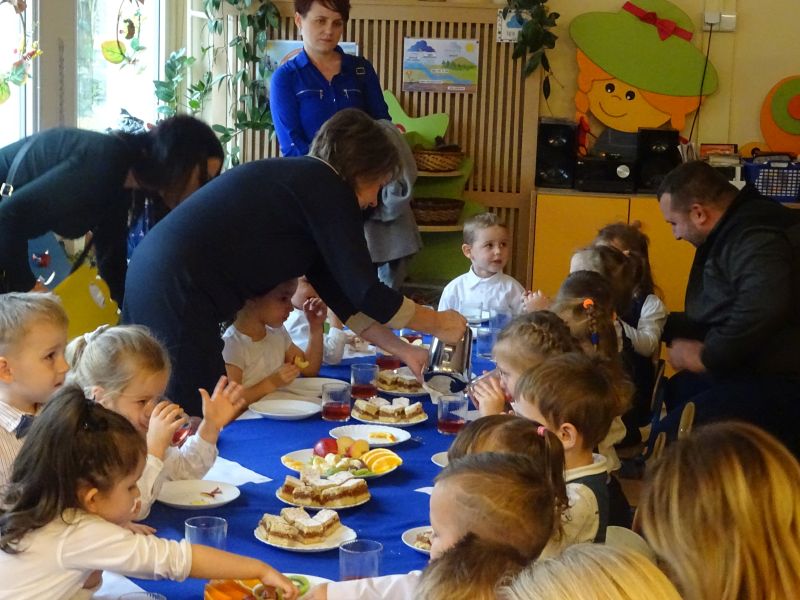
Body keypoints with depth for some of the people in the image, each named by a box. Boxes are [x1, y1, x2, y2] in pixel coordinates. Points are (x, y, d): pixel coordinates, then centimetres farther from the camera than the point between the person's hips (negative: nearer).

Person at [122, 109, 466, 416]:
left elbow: (337, 290, 22)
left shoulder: (300, 178, 20)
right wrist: (439, 324, 6)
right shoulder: (328, 188, -7)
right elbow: (367, 293, -8)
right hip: (178, 292, -10)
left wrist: (400, 349, 22)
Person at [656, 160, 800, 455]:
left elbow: (760, 311, -37)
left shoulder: (757, 239, -19)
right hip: (750, 370, 11)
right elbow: (717, 315, 26)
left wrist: (707, 357, -23)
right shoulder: (733, 233, 17)